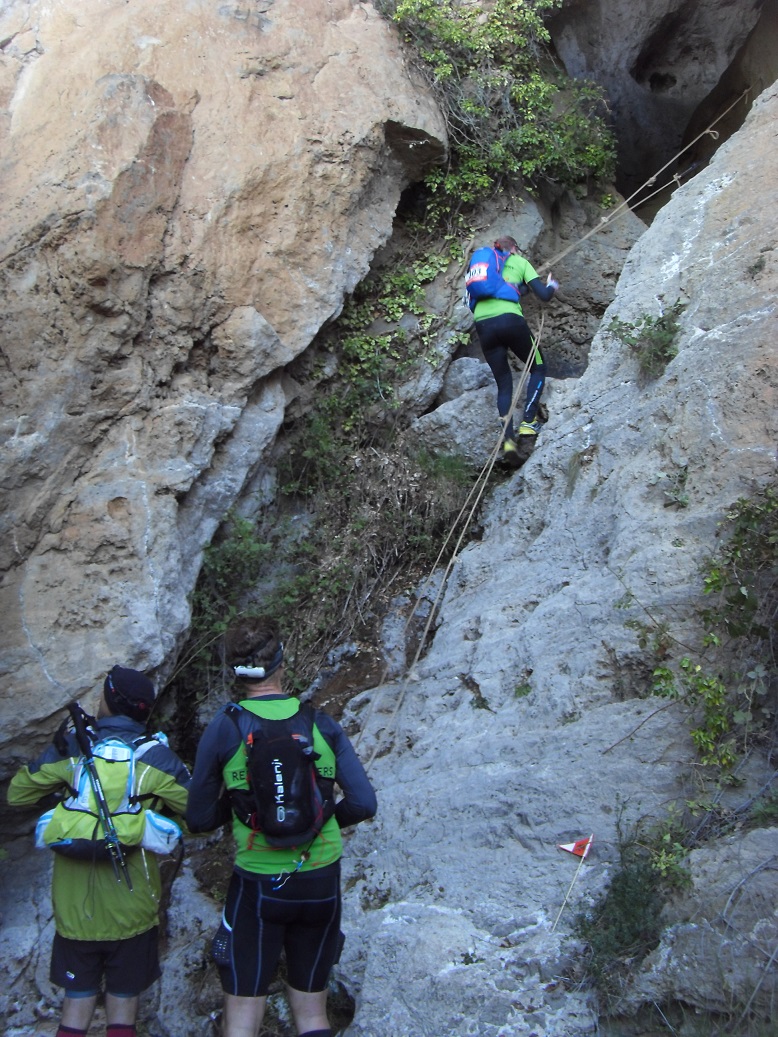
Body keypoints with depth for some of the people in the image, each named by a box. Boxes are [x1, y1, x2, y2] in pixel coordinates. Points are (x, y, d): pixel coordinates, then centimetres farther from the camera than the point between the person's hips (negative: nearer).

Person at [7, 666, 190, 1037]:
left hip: (75, 907, 1)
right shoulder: (157, 757, -7)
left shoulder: (68, 747, -4)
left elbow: (17, 795, 5)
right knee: (123, 1007, 11)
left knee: (76, 1005, 14)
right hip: (132, 908, -1)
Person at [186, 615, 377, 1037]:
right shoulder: (322, 723, -1)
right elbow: (363, 804, -4)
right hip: (322, 883, 3)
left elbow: (198, 820, -2)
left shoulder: (225, 726, -7)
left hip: (258, 885, -2)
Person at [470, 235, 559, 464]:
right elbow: (543, 295, 6)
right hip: (510, 320, -4)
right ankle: (528, 421, 2)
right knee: (538, 368, 18)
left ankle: (508, 439, -4)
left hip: (483, 325, 4)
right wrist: (552, 286, 30)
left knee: (503, 384, 12)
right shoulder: (520, 262, 16)